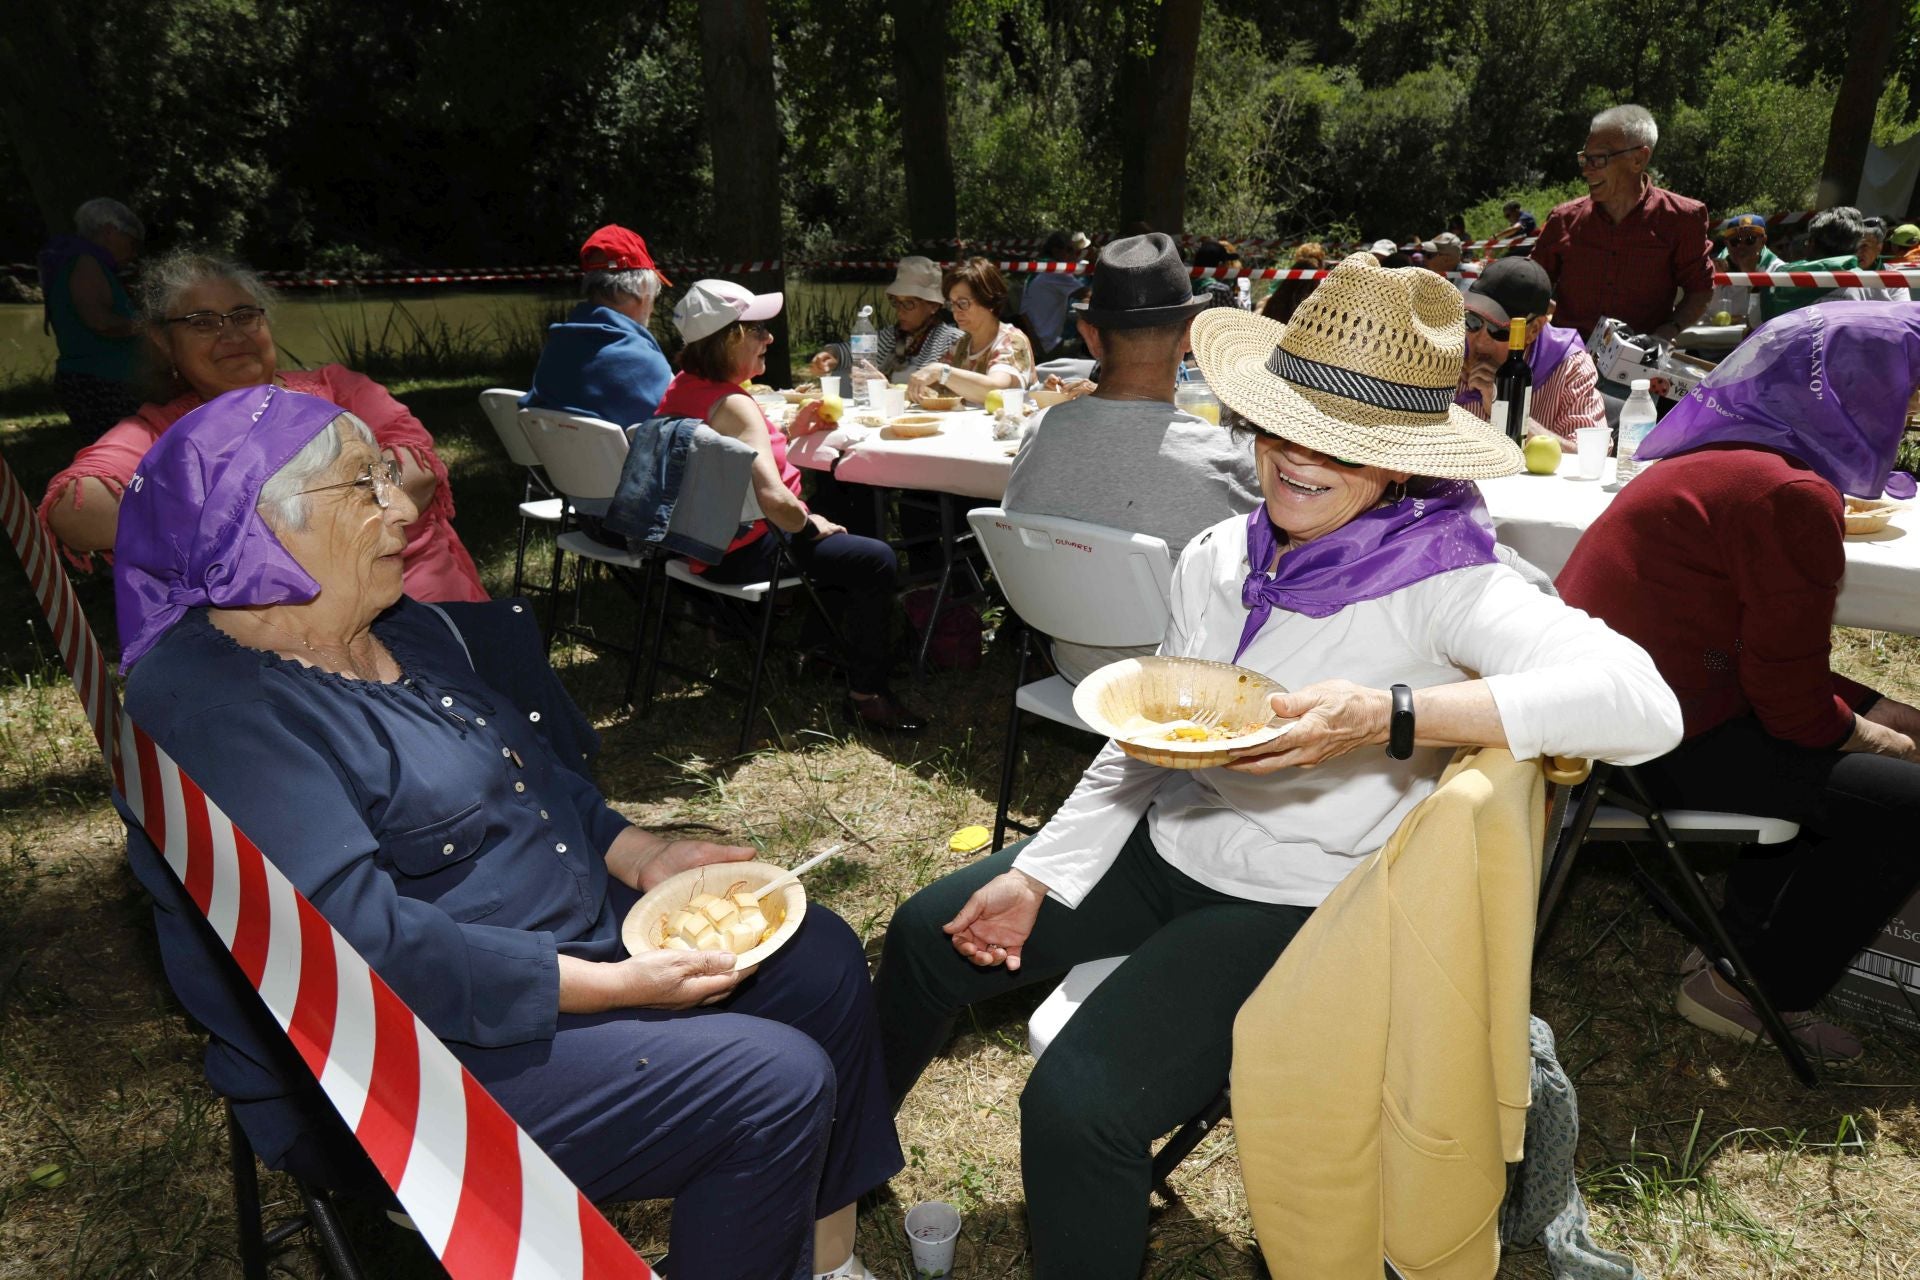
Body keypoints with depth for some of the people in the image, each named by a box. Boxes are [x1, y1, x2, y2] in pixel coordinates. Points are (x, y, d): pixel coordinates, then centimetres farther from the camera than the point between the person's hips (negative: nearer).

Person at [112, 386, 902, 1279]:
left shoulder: (403, 629, 6)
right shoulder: (210, 703, -22)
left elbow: (534, 772, 16)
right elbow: (362, 943, -29)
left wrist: (640, 856, 0)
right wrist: (611, 986, -27)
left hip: (579, 930, 10)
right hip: (432, 1050, -9)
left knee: (822, 959, 6)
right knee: (775, 1082, -18)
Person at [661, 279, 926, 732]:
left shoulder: (680, 388, 6)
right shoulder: (732, 405, -25)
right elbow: (773, 498, -36)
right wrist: (809, 523, -17)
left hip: (707, 540, 11)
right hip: (745, 552, -11)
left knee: (837, 538, 29)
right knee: (878, 561, -11)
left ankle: (821, 643, 39)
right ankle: (867, 694, -2)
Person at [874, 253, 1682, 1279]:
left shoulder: (1439, 582, -20)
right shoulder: (1219, 556, -1)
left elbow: (1642, 704, -35)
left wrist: (1389, 717, -44)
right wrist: (1037, 876, 0)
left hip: (1299, 907, -6)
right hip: (1168, 851, 7)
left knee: (1074, 1106, -25)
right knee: (927, 934, 12)